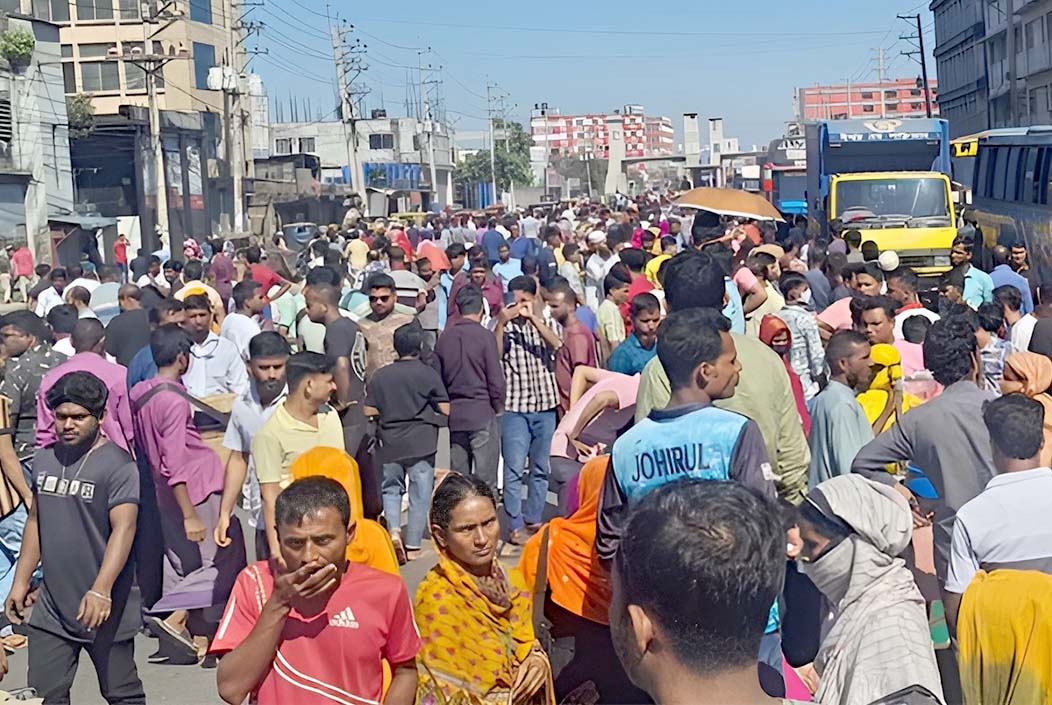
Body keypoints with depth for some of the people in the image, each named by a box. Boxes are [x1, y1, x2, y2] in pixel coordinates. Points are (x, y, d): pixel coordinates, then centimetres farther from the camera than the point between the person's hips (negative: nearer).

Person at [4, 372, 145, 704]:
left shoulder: (117, 465, -13)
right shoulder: (44, 460, 9)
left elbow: (123, 529, -23)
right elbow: (35, 522, 18)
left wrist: (101, 591, -33)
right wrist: (21, 581, 15)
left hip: (105, 608, -6)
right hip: (51, 607, 6)